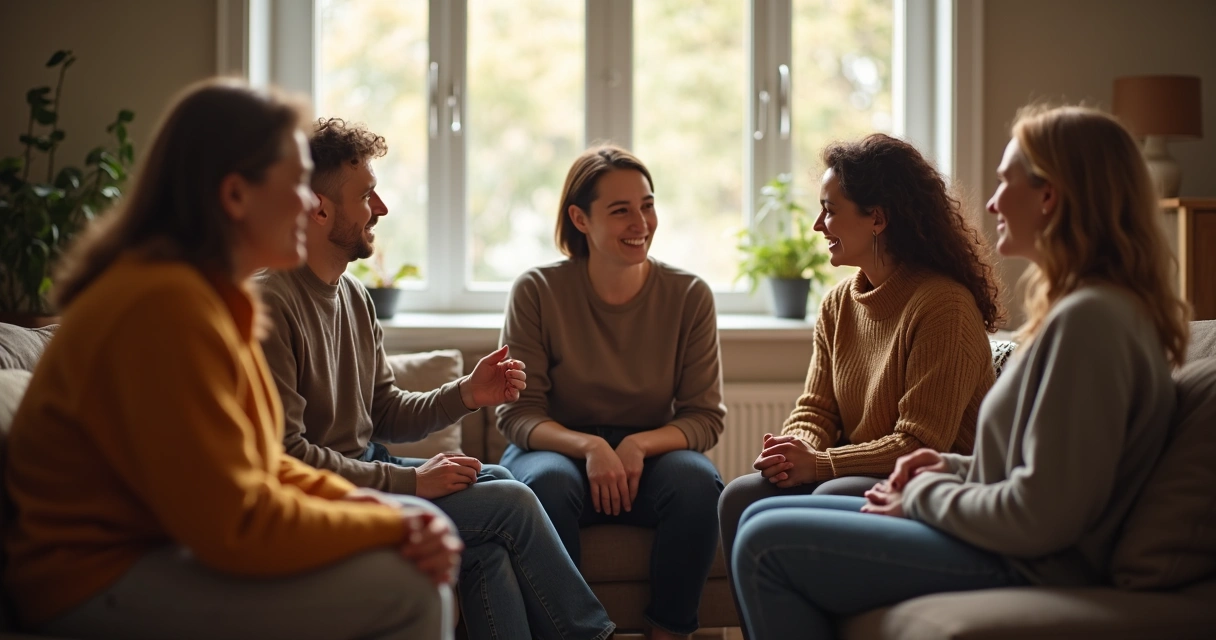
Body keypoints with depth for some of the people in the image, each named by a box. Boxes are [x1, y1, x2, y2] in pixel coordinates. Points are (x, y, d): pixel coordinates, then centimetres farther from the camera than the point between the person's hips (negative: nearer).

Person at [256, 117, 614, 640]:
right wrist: (409, 481, -20)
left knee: (496, 479, -14)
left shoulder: (353, 296, 12)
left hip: (366, 471, 9)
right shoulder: (271, 304, -18)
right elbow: (284, 454, -21)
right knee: (511, 503, -13)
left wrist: (466, 395, -3)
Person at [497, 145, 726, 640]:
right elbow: (518, 416, -7)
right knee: (548, 483, -35)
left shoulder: (689, 296, -2)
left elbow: (705, 417, -2)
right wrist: (590, 446, -26)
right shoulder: (536, 292, -6)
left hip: (652, 454, 1)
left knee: (696, 481, -30)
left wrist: (638, 446, -21)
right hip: (557, 448, -1)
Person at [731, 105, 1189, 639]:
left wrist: (924, 495, -10)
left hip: (1022, 570, -11)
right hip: (1008, 547, 11)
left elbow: (1042, 515, -26)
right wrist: (952, 468, 6)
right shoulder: (1086, 306, 12)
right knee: (762, 517, 11)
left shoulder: (1088, 319, -22)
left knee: (765, 545, -12)